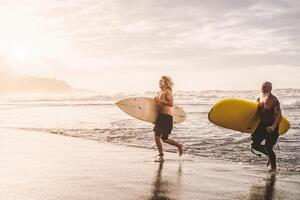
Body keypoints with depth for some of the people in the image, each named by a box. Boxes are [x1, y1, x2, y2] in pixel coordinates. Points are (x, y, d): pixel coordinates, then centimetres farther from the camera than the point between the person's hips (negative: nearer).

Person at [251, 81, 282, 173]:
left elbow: (279, 116, -22)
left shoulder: (273, 101, -18)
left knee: (268, 148, -10)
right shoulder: (259, 99, 5)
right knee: (255, 145, 4)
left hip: (271, 126, -7)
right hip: (262, 125, 7)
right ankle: (269, 155, 31)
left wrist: (273, 127, -33)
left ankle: (273, 168, 12)